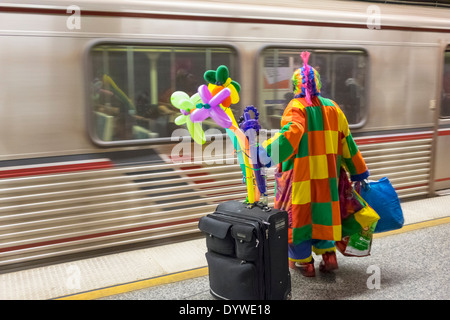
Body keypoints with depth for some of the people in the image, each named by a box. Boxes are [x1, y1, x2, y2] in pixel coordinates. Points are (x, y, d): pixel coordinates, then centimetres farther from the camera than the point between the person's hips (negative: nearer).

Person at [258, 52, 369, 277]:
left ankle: (304, 262, 16)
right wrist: (358, 171, 22)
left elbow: (290, 134, -29)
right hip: (326, 173, 5)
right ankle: (328, 254, 20)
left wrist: (266, 152, -39)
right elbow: (346, 141, 14)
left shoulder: (296, 107, -9)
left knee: (298, 213, 7)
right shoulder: (332, 107, 10)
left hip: (300, 173, -5)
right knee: (322, 210, 19)